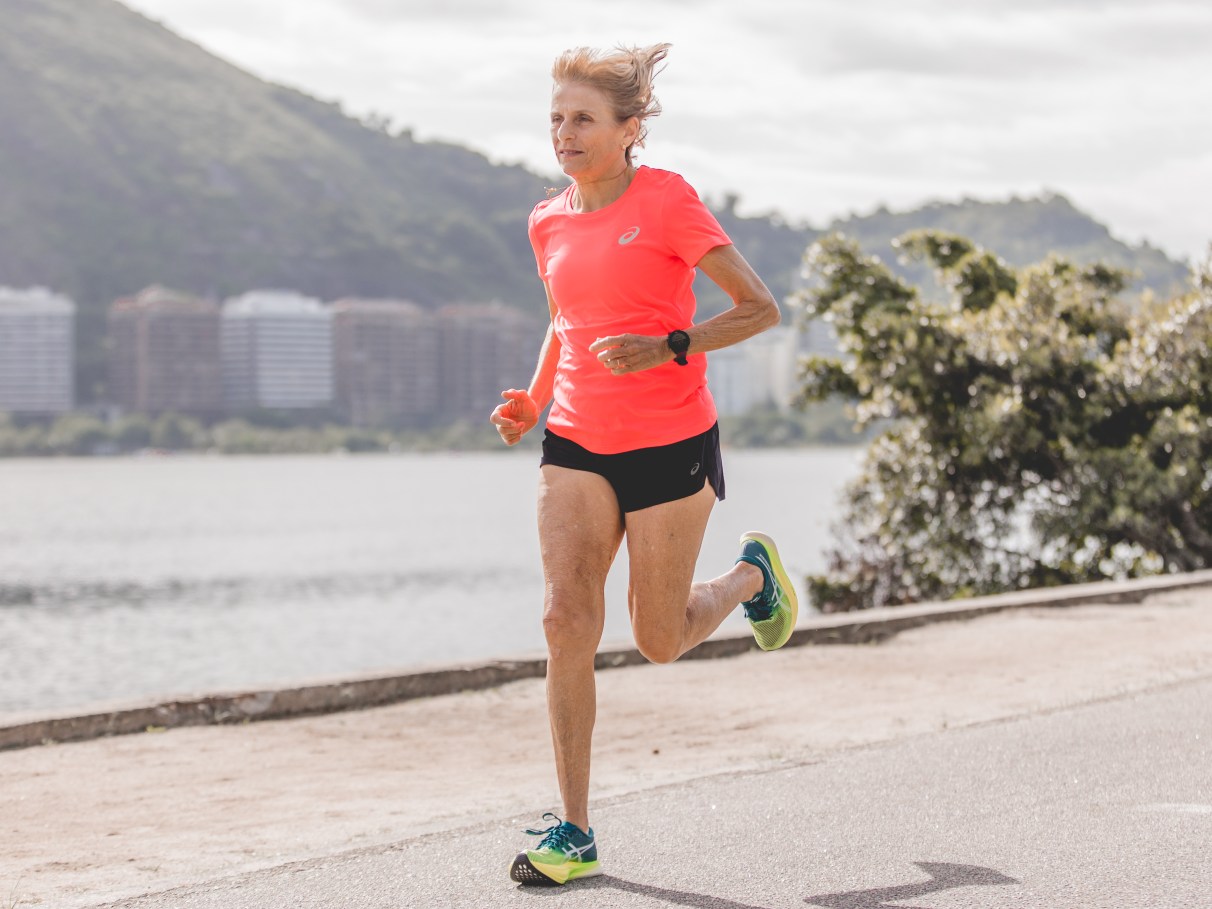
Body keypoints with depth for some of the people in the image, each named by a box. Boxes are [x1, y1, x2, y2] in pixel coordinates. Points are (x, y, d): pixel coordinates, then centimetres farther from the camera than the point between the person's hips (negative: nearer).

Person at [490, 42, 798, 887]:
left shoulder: (668, 200, -11)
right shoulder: (548, 221, 6)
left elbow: (760, 308, -9)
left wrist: (668, 348, -23)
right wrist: (533, 401, 7)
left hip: (671, 444, -4)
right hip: (577, 445, 4)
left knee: (659, 640, 5)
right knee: (567, 619, -11)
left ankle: (751, 573, 39)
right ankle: (575, 832, -5)